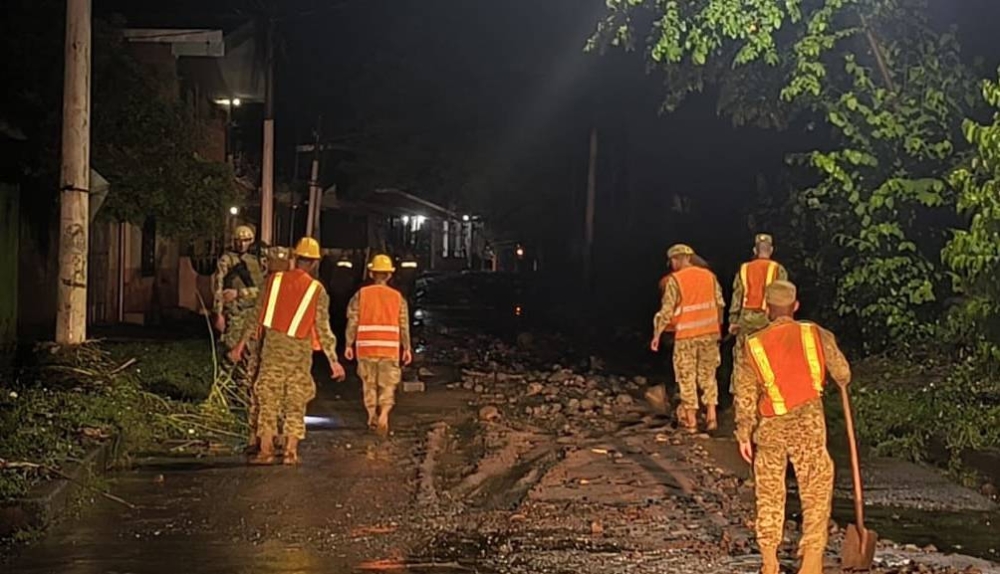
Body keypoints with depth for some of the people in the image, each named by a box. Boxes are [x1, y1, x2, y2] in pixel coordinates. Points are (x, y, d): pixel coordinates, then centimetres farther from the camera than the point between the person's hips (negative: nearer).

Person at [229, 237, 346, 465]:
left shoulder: (275, 280, 2)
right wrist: (334, 361, 1)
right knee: (296, 403, 8)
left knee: (269, 399, 5)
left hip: (273, 346, 1)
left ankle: (266, 450, 3)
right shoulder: (317, 290, -3)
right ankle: (291, 452, 6)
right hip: (299, 351, -1)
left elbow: (258, 315, 4)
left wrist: (242, 343, 12)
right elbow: (323, 329, -5)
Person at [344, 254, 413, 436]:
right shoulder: (398, 297, 3)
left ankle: (372, 415, 22)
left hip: (366, 347, 0)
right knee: (387, 385, 3)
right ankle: (383, 414, -18)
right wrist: (407, 348, 9)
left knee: (369, 383, 16)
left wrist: (349, 345, 5)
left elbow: (352, 321, -1)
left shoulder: (361, 295, 1)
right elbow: (404, 325, 3)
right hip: (389, 348, 0)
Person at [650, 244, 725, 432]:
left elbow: (667, 310, -11)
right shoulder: (709, 276, 5)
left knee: (687, 377, 6)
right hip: (709, 333, 4)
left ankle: (690, 421, 8)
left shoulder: (675, 280, -9)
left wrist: (657, 335, -2)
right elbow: (720, 304, 9)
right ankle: (711, 416, 8)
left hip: (686, 335, -4)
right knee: (708, 375, 14)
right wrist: (718, 326, 22)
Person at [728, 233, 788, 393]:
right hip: (768, 318, -2)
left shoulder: (744, 269, 7)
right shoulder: (778, 269, -1)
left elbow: (737, 296, 6)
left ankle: (736, 390, 11)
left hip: (747, 317, 2)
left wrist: (733, 320, 8)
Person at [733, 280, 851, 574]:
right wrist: (841, 380, 30)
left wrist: (744, 434, 8)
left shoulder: (754, 345, -2)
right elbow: (843, 375, 6)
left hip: (771, 428, 1)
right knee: (816, 493, 5)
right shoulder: (816, 335, -3)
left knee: (769, 495, 15)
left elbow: (745, 396, -1)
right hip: (809, 423, -1)